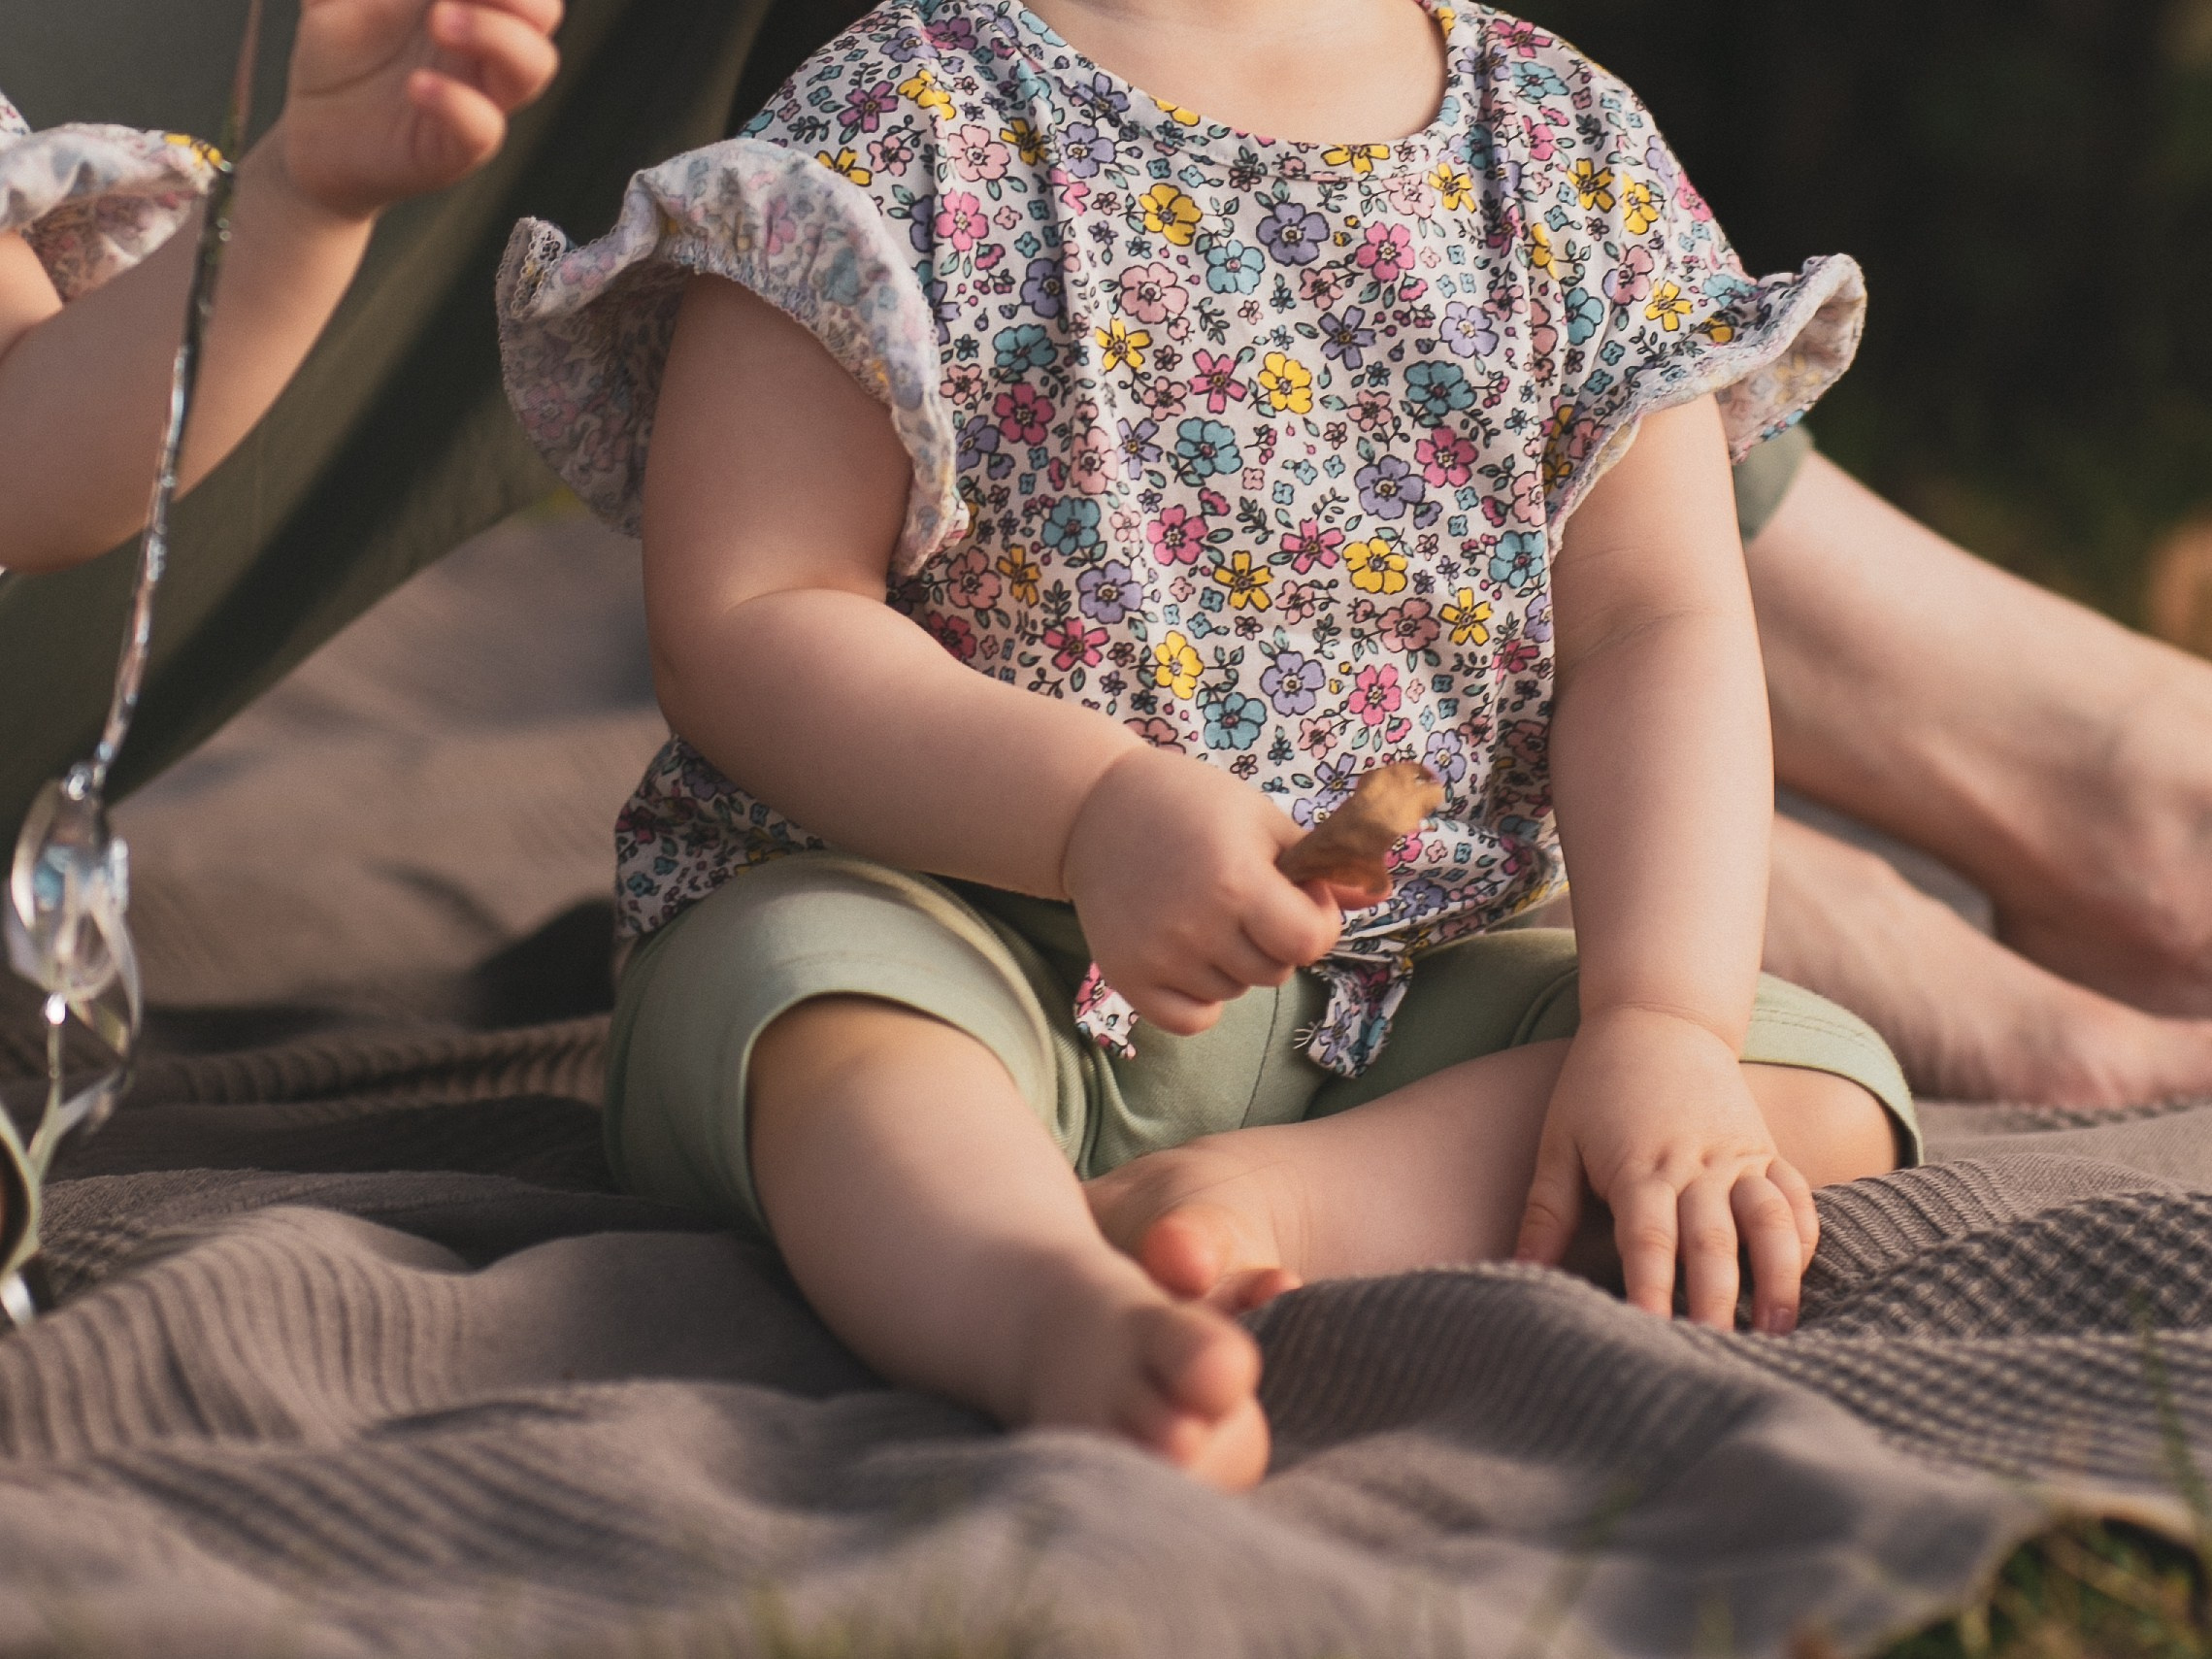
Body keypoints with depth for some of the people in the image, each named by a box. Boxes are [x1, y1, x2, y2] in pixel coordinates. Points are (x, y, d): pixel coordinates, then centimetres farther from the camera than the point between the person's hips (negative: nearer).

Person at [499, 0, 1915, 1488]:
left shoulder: (1579, 156, 3)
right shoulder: (902, 121, -7)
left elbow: (1659, 635, -2)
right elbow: (737, 625, -12)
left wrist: (1665, 1027, -18)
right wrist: (1097, 808, -27)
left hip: (1383, 999, 4)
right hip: (951, 900, -4)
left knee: (1825, 1078, -16)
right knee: (825, 987, -36)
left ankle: (1269, 1197, -37)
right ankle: (1067, 1314, -66)